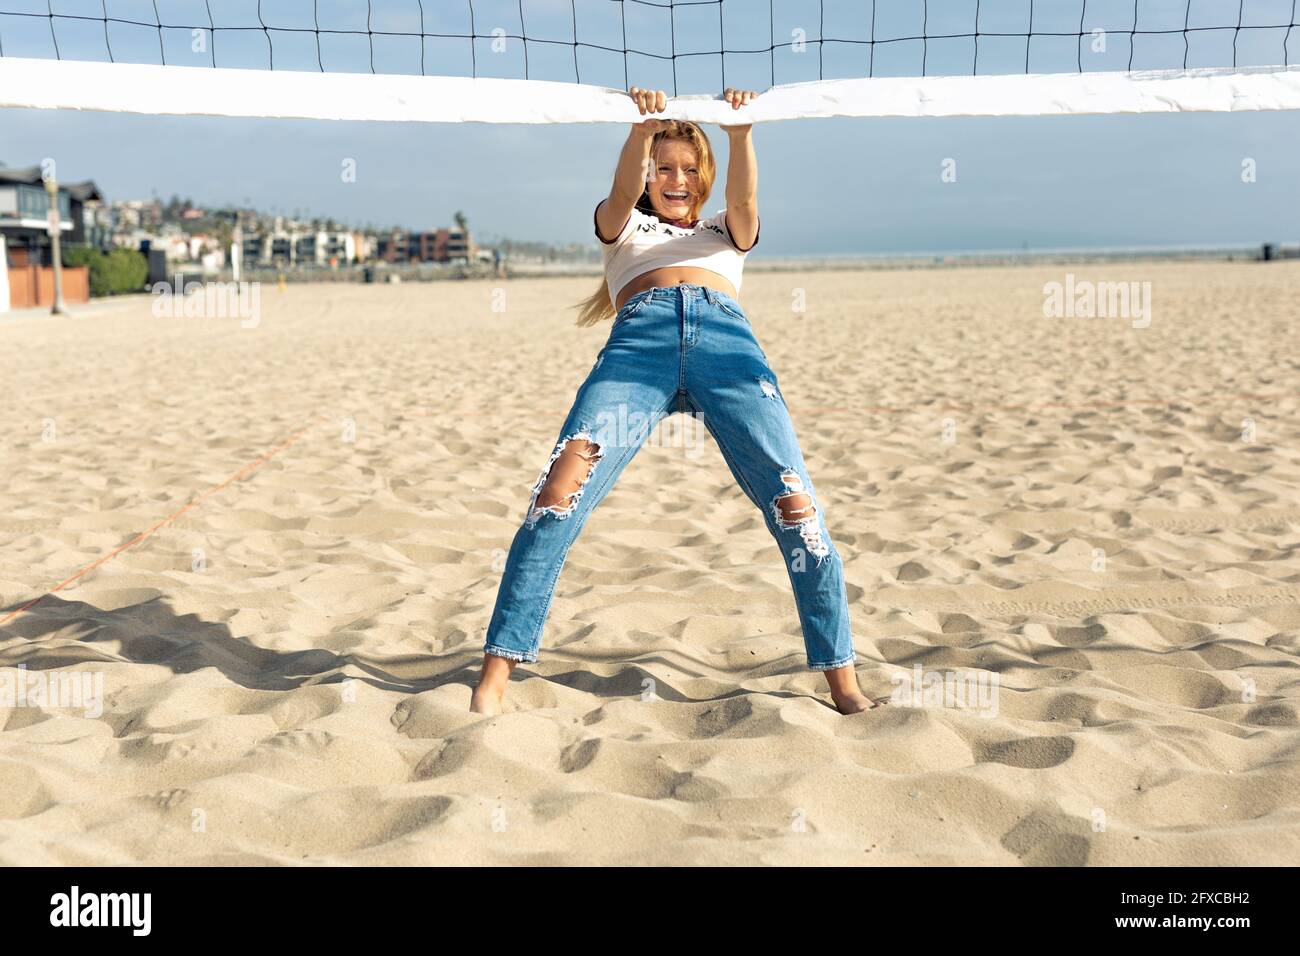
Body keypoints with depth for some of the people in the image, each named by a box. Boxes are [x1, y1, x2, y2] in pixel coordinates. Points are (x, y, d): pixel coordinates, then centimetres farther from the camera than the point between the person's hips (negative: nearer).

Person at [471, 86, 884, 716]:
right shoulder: (625, 226, 33)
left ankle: (843, 683, -7)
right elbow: (624, 191, 9)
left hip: (727, 336, 1)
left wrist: (741, 132, -7)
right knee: (561, 491, -20)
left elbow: (743, 198, 13)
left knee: (794, 502, -14)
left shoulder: (725, 232, 36)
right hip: (640, 337, -1)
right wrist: (642, 127, -10)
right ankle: (496, 675, -18)